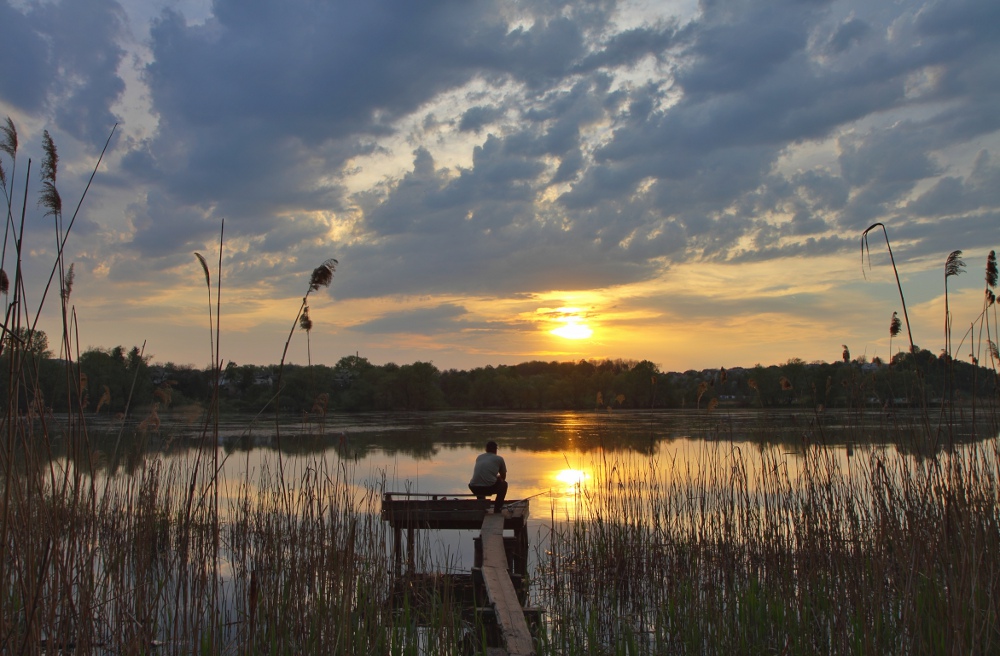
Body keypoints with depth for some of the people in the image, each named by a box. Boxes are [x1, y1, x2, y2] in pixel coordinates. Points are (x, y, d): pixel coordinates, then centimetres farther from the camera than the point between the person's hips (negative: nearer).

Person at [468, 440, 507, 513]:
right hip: (489, 488, -4)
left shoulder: (479, 457, 23)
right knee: (503, 484, 28)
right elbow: (503, 476, 24)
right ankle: (497, 508, 22)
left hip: (474, 489, 4)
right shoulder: (499, 459, 12)